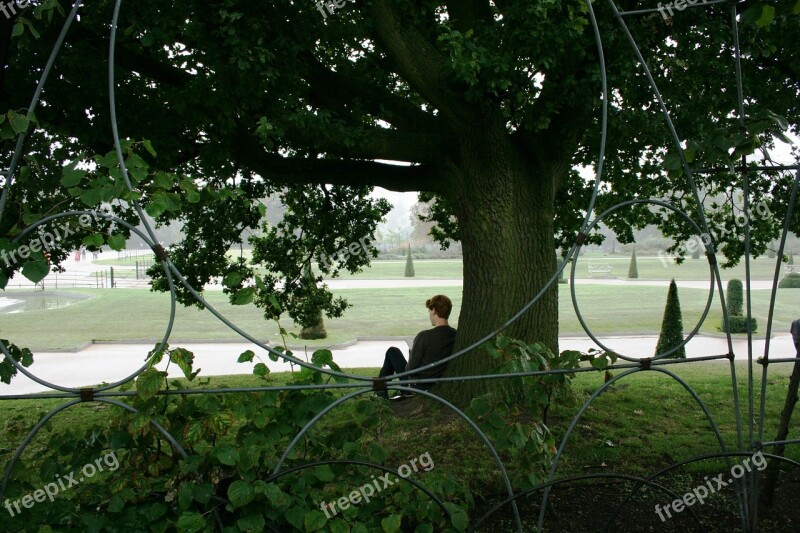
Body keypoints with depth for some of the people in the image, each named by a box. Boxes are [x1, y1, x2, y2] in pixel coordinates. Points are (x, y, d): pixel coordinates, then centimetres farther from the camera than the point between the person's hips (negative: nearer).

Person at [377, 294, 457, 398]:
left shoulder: (424, 336, -26)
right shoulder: (456, 335, -9)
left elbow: (411, 368, -19)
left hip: (416, 385, -6)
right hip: (437, 386, 6)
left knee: (392, 351, 16)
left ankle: (381, 394, 26)